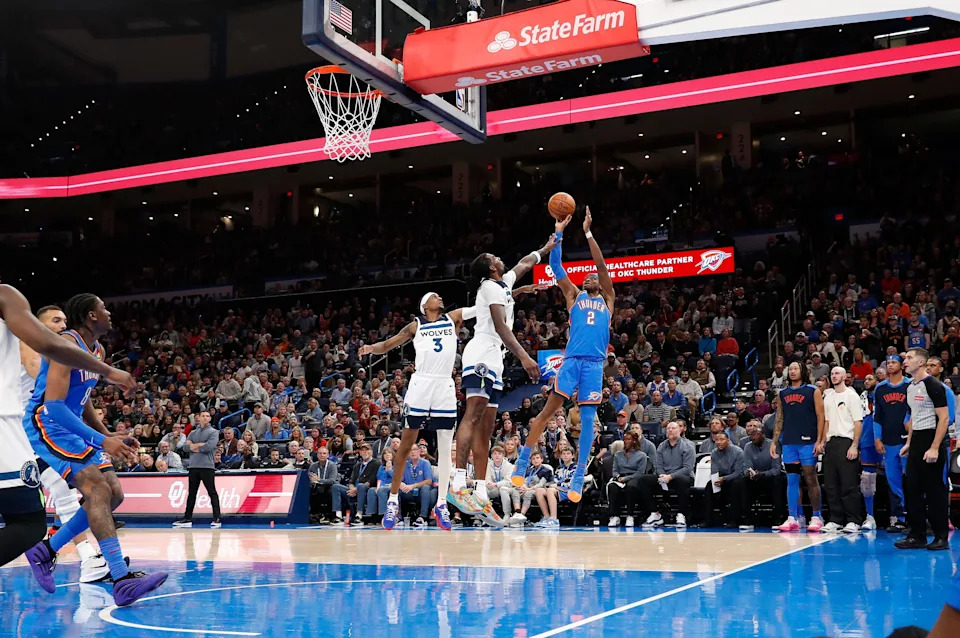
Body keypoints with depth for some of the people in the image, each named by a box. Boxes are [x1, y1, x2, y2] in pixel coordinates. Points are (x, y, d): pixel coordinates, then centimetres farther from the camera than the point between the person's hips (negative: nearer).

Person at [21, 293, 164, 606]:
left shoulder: (97, 351, 12)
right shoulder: (67, 344, -19)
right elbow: (54, 404, -28)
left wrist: (107, 437, 17)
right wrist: (101, 441, -31)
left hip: (70, 425, 10)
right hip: (46, 424, -10)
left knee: (114, 494, 5)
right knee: (98, 488, -24)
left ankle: (46, 551, 17)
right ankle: (122, 580, -30)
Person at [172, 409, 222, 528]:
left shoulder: (213, 432, 2)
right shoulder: (193, 432, 16)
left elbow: (208, 447, -13)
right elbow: (187, 446, 2)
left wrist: (194, 447, -2)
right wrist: (200, 444, -10)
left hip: (207, 466, -5)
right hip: (193, 466, 5)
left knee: (212, 493, -5)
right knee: (191, 493, 10)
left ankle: (217, 519, -6)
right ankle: (187, 519, 15)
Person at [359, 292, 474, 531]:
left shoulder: (453, 318, 14)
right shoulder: (416, 325, 10)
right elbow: (387, 345, 11)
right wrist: (371, 348, -9)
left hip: (446, 387, 2)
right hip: (421, 385, -1)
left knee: (445, 447, 0)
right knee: (406, 444, 0)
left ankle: (441, 505, 5)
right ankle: (393, 500, 9)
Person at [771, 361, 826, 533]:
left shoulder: (813, 391, 1)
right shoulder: (783, 393, 14)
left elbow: (820, 417, -3)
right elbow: (779, 419, 16)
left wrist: (819, 441, -12)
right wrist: (774, 442, 10)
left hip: (808, 442, -4)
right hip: (788, 442, 4)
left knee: (811, 479, -2)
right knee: (792, 480, 4)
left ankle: (816, 517, 6)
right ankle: (792, 518, 7)